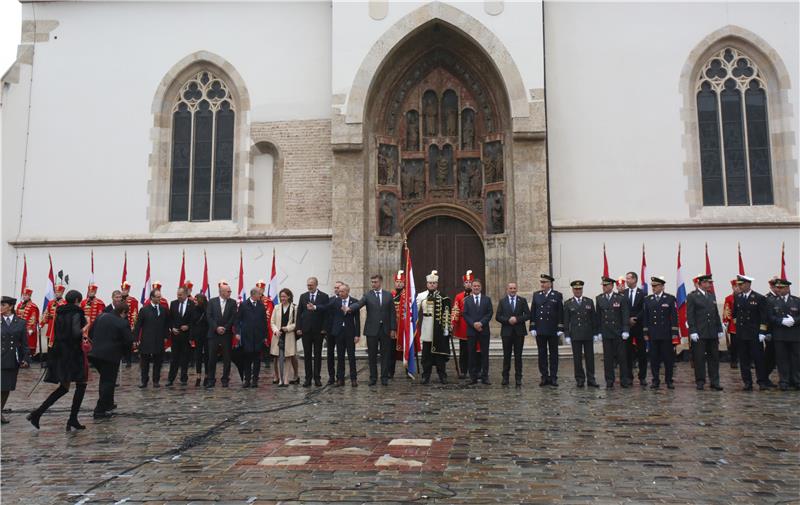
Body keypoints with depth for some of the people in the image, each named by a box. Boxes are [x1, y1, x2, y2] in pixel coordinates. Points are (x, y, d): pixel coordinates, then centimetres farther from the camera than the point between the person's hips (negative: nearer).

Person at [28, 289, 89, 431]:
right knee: (81, 385, 6)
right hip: (73, 354, -8)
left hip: (59, 353, 8)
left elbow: (58, 332, 18)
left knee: (64, 387, 16)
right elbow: (76, 333, -24)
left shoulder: (59, 313, 11)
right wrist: (85, 327, -5)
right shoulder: (76, 313, -12)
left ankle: (37, 413, 6)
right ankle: (72, 419, 5)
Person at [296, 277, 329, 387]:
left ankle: (317, 378, 10)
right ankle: (308, 378, 10)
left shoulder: (324, 296, 0)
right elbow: (299, 312, 7)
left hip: (318, 330, -2)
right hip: (306, 330, 2)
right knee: (307, 355, 5)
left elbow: (326, 313, -3)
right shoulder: (303, 296, 9)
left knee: (317, 355, 4)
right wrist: (299, 328, 0)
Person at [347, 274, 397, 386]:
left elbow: (392, 312, 5)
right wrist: (349, 308, -38)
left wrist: (393, 329, 0)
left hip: (385, 329, 1)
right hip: (372, 329, -1)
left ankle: (384, 377, 13)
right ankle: (373, 377, 16)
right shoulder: (367, 295, 2)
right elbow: (359, 304, -16)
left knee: (385, 355, 4)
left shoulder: (388, 295, 6)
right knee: (372, 355, 6)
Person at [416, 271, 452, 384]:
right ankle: (426, 376, 11)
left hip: (439, 329, 0)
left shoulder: (443, 297, 3)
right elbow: (415, 310, 4)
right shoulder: (421, 296, 4)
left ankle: (442, 376, 14)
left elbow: (446, 314, 2)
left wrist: (446, 329, -1)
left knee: (440, 352, 5)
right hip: (427, 330, 0)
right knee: (426, 353, 3)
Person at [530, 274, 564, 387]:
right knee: (542, 354, 5)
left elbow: (561, 313, -2)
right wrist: (532, 328, 0)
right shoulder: (536, 295, 8)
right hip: (540, 330, 2)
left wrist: (560, 329, -7)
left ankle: (553, 377, 11)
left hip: (553, 331, -2)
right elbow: (532, 312, 7)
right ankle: (544, 377, 12)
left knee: (554, 354, 5)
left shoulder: (557, 296, 1)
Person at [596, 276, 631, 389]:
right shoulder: (599, 299, 5)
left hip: (618, 332, -2)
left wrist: (625, 330, -11)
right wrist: (598, 331, 5)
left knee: (622, 356, 2)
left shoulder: (620, 298, -3)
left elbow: (625, 315, -4)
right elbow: (598, 316, 8)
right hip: (606, 333, 2)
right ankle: (609, 381, 12)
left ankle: (624, 380, 12)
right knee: (607, 357, 5)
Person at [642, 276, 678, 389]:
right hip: (652, 335, 2)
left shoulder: (670, 299, 2)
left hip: (666, 334, -2)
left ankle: (669, 381, 14)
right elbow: (644, 317, 8)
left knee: (668, 358, 3)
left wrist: (674, 332, -6)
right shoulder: (647, 300, 8)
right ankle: (655, 381, 12)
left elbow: (674, 316, -1)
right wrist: (645, 333, 4)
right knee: (654, 358, 4)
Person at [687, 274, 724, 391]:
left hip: (713, 333, 6)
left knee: (714, 357, 7)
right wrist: (692, 331, -14)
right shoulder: (692, 296, -4)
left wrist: (720, 329, 10)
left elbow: (716, 314, 16)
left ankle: (714, 382, 13)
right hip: (699, 333, -6)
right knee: (699, 358, 0)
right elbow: (690, 315, -8)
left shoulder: (712, 296, 14)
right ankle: (700, 382, 8)